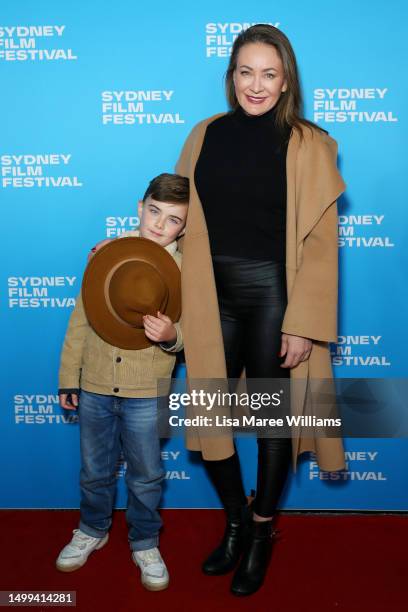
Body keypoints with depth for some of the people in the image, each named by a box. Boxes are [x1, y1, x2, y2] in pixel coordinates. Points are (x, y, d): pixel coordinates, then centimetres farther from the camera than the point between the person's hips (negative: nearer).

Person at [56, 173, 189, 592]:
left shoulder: (184, 269, -8)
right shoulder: (105, 252, -2)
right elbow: (81, 319, 3)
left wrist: (171, 336, -29)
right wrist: (68, 377, 4)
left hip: (146, 393, -2)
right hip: (94, 388, 2)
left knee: (146, 476, 14)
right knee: (94, 471, 20)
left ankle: (144, 543, 37)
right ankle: (93, 530, 45)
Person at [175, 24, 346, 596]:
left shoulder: (308, 145, -4)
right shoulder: (205, 135, 6)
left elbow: (319, 243, -8)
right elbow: (179, 219, 11)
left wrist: (303, 325, -12)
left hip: (273, 297, -3)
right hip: (213, 297, 4)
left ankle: (261, 532, 34)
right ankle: (235, 522, 35)